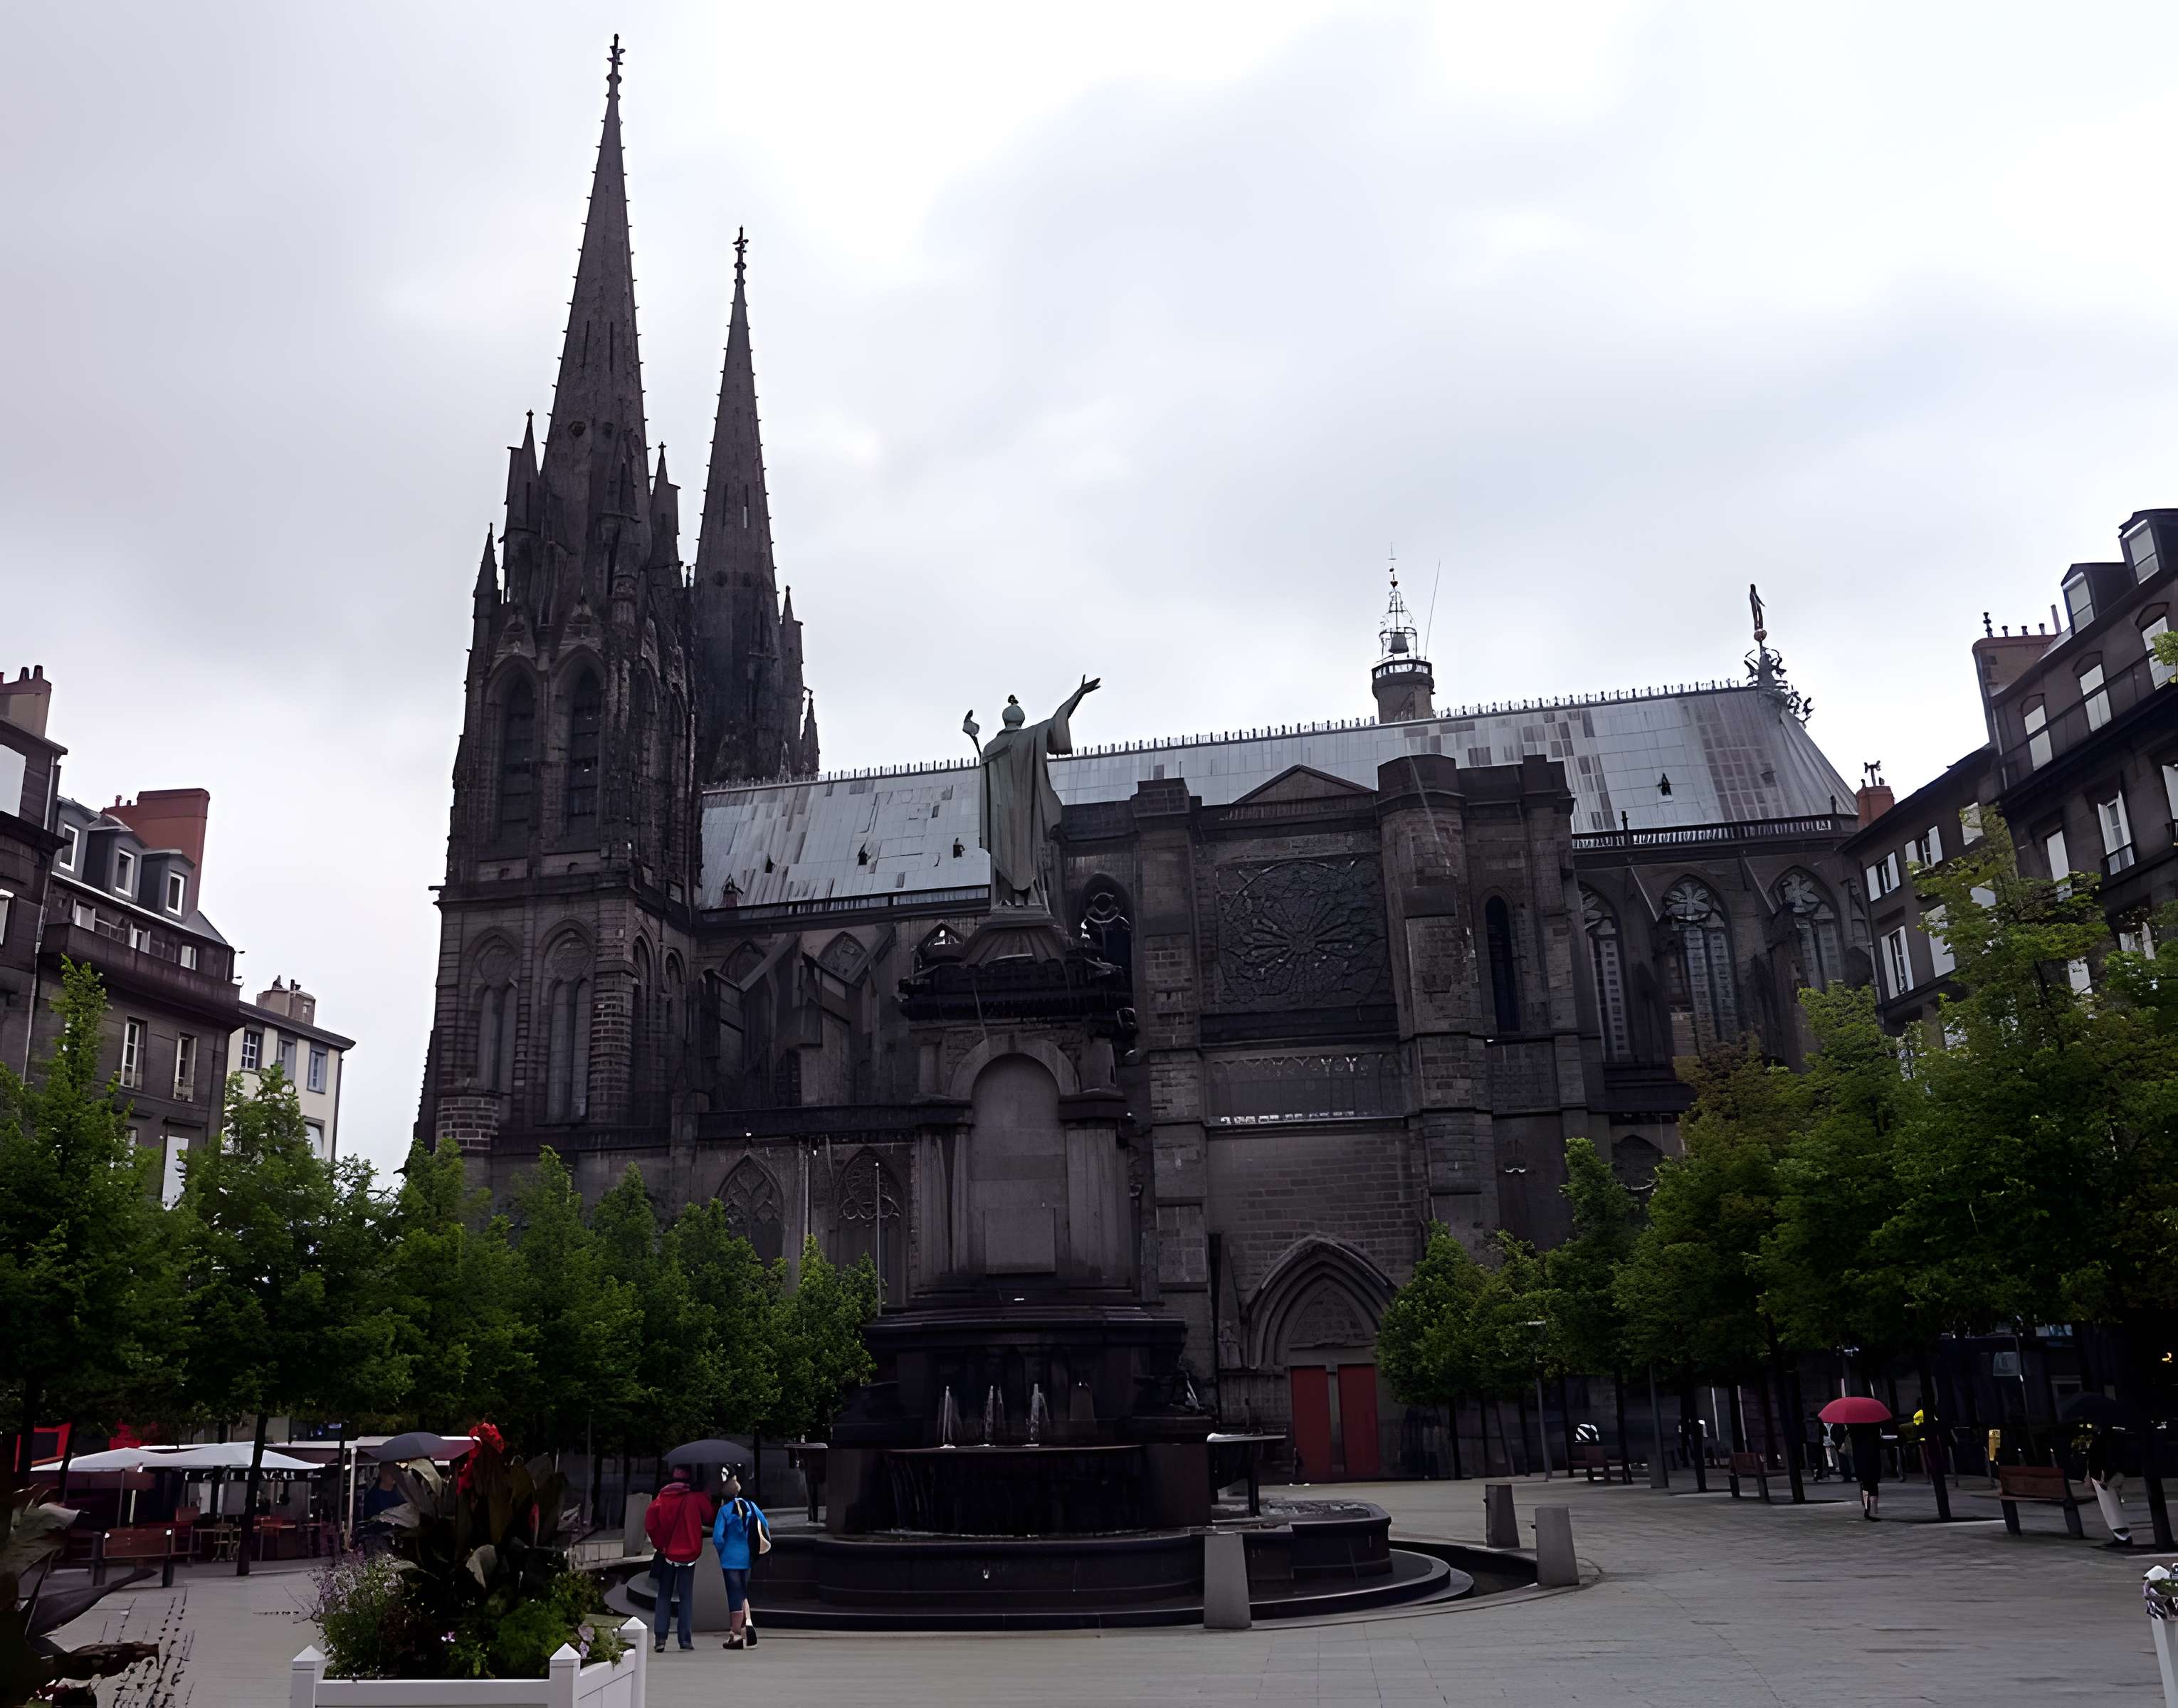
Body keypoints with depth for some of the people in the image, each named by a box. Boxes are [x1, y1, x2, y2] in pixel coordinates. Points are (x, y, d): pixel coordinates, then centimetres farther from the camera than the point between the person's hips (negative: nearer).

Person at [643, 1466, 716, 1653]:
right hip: (688, 1553, -1)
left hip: (667, 1553, 1)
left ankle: (660, 1637, 2)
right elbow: (709, 1519, -3)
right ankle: (686, 1638, 1)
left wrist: (659, 1544, 4)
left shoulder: (661, 1499, -3)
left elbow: (650, 1525, -8)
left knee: (664, 1595, 10)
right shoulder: (696, 1499, -7)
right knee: (686, 1596, 6)